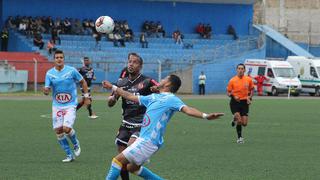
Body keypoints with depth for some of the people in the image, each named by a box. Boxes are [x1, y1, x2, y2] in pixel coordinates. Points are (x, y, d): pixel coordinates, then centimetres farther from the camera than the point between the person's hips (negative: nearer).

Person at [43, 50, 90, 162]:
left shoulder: (71, 71, -7)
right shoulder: (49, 73, -1)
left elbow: (83, 82, 6)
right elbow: (47, 90, -3)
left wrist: (86, 96, 4)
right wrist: (45, 91, -27)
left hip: (70, 105, -3)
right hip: (57, 105, 3)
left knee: (66, 128, -19)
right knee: (58, 131, -1)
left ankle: (76, 144, 13)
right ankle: (69, 155, 13)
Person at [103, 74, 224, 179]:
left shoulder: (171, 99, -9)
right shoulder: (154, 97, 16)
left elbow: (188, 110, -23)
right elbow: (131, 97, 25)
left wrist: (205, 116, -40)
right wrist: (112, 87, 29)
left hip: (149, 141, -9)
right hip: (144, 138, 9)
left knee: (118, 160, -9)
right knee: (132, 167, 19)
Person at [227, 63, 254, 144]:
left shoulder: (249, 79, 1)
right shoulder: (232, 80, -5)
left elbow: (251, 89, 17)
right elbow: (228, 92, 2)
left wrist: (250, 97, 1)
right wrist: (233, 96, -18)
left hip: (244, 102, 2)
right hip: (235, 102, -2)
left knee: (244, 123, -2)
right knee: (239, 121, -17)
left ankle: (235, 120, 34)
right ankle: (239, 137, 4)